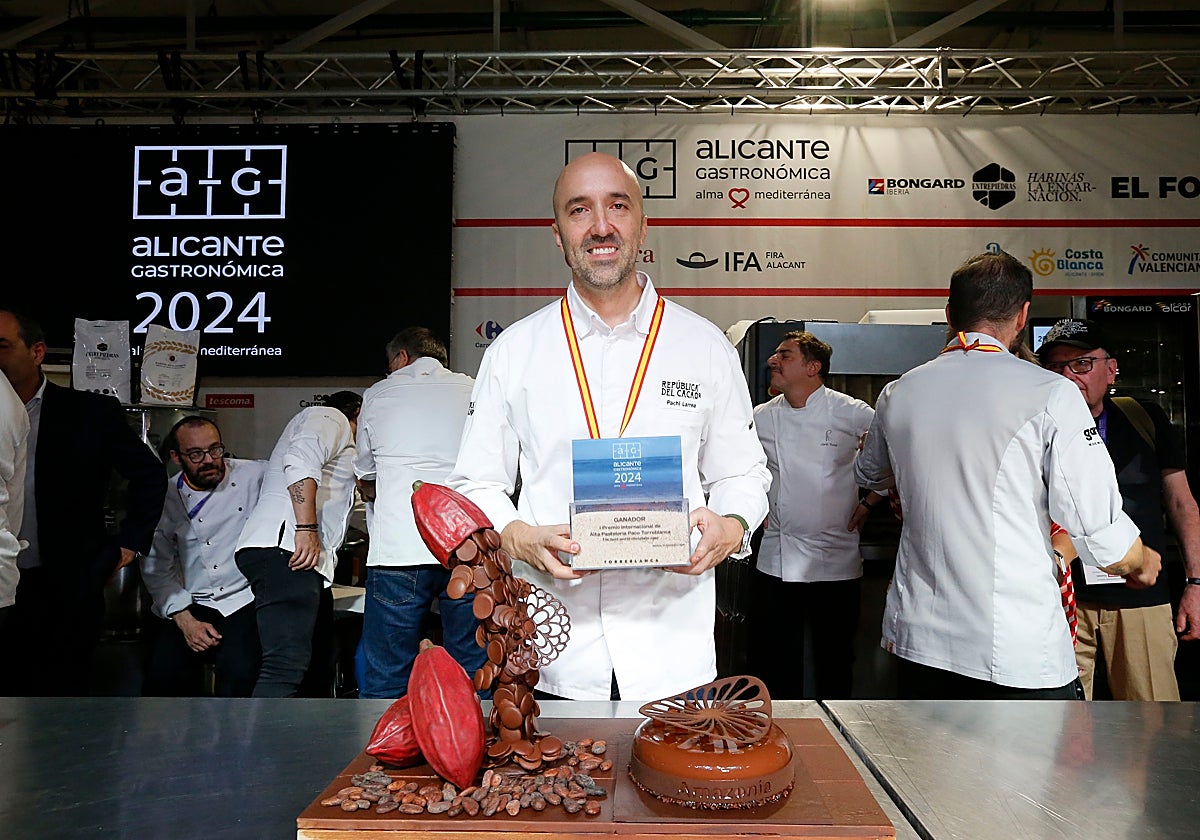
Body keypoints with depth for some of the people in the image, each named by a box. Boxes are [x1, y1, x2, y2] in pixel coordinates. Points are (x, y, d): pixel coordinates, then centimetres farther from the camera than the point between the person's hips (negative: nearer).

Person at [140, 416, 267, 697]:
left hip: (247, 599, -2)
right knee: (162, 678, -20)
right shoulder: (164, 497, 5)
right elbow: (157, 568, 8)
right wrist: (184, 620, -4)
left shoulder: (254, 476, -1)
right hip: (191, 605, 3)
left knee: (239, 674, -27)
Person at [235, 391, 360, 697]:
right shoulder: (330, 417, 8)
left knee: (318, 665, 6)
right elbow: (301, 460, -13)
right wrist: (307, 529, -20)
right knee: (286, 667, -23)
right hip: (283, 548, -10)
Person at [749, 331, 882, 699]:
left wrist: (869, 502, 3)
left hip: (836, 559, -2)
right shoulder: (760, 417, 3)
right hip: (777, 561, 3)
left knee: (835, 660, 9)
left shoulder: (852, 413, -6)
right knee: (774, 659, 8)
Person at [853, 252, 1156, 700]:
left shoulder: (897, 393, 4)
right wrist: (1141, 563, 13)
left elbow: (870, 475, 24)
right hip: (1021, 654, -4)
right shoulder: (1051, 395, -10)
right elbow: (1099, 530, -11)